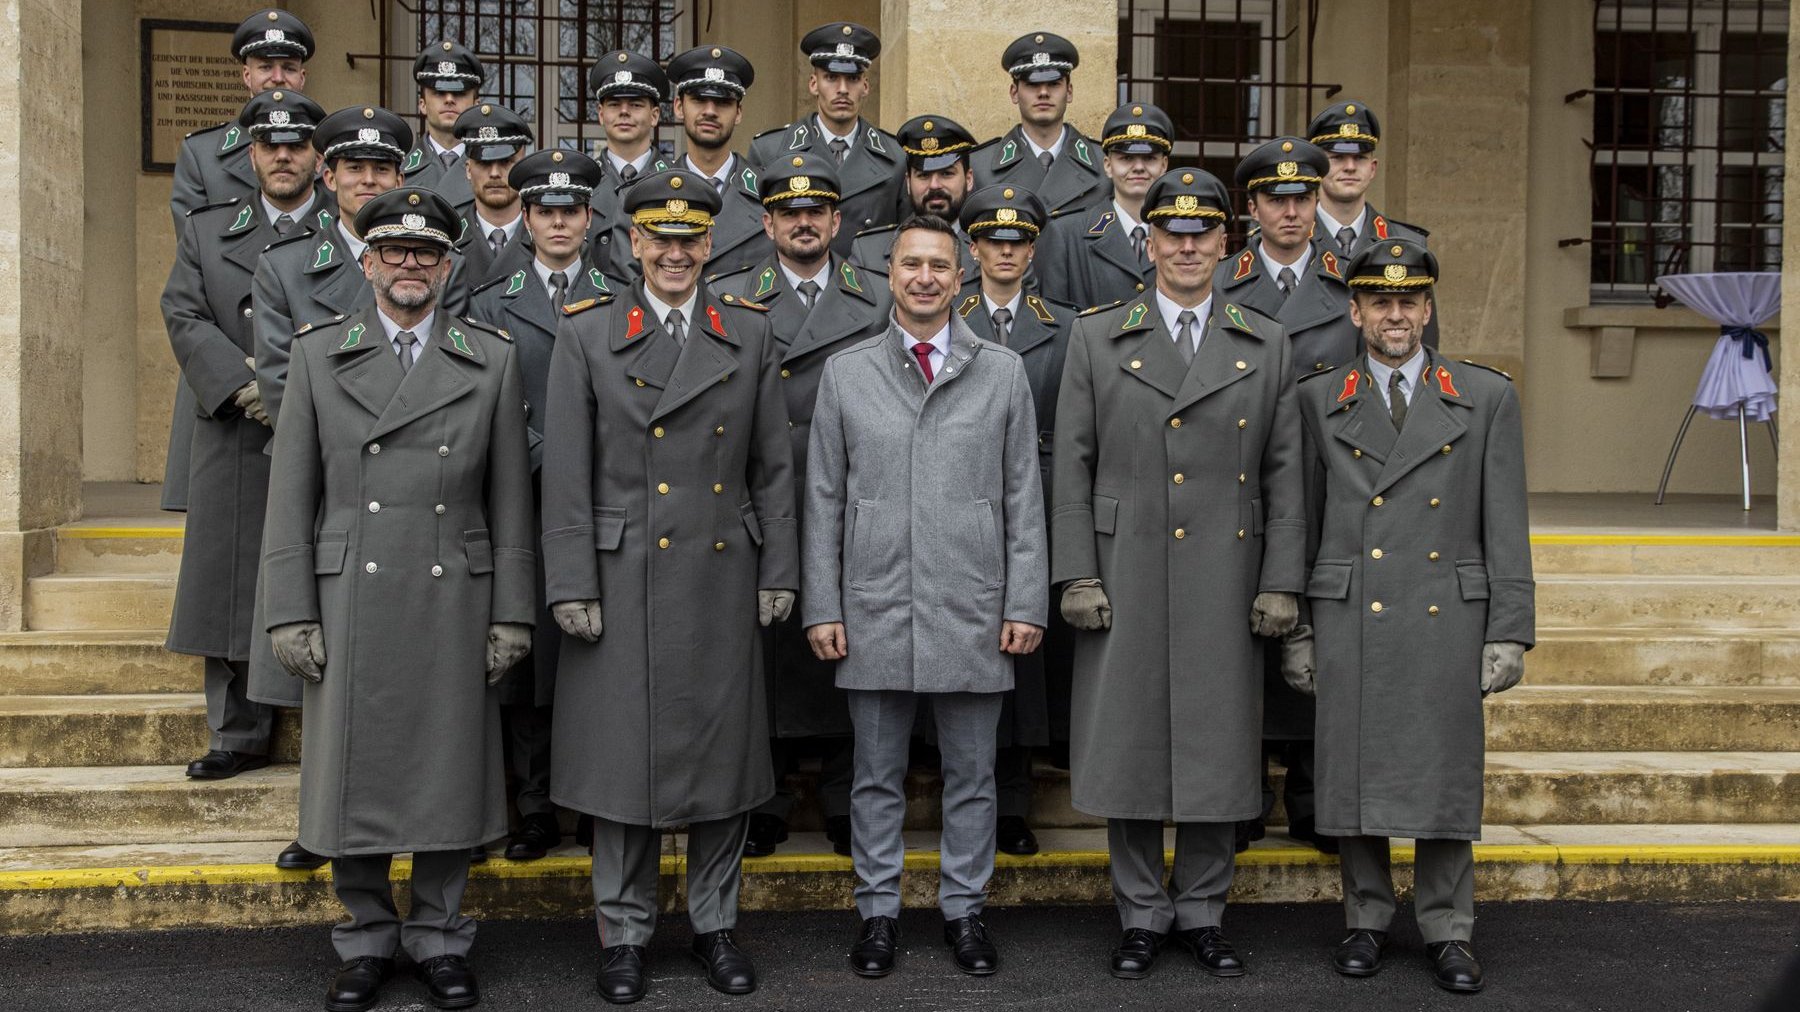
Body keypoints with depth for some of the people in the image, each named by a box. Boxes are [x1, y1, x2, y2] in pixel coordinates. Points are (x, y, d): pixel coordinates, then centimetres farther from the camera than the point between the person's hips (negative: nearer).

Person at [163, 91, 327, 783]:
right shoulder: (206, 231, 15)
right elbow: (185, 320, 3)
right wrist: (245, 387, -12)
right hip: (235, 443, 3)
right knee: (233, 588, 5)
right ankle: (240, 737, 15)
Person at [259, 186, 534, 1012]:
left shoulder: (492, 360, 5)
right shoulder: (318, 354, 5)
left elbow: (510, 501, 5)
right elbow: (291, 495, 3)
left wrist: (511, 614, 1)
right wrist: (290, 612, -3)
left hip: (454, 603, 0)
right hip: (349, 605, 0)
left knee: (448, 775, 7)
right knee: (355, 773, 7)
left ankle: (438, 938, 23)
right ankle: (366, 939, 25)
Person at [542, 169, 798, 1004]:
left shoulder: (749, 331, 6)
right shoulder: (586, 333, 1)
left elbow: (774, 465, 7)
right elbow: (566, 473, -2)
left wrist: (779, 573, 3)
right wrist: (571, 585, -7)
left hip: (723, 579, 2)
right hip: (624, 578, -2)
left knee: (723, 748, 9)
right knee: (622, 751, 5)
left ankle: (714, 923, 24)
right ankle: (624, 932, 20)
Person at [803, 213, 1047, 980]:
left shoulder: (1002, 372, 5)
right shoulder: (845, 373, 6)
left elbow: (1024, 498, 3)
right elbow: (824, 500, 5)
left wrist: (1026, 604, -2)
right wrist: (822, 607, 0)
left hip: (973, 613, 0)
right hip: (873, 611, 0)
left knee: (971, 774, 9)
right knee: (877, 775, 9)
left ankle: (963, 909, 23)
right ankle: (878, 910, 23)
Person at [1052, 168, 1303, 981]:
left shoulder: (1266, 345, 8)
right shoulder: (1096, 337, 5)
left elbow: (1285, 474, 6)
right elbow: (1072, 467, 2)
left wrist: (1281, 582, -1)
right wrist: (1075, 575, -6)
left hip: (1225, 584, 1)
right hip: (1125, 579, 0)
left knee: (1217, 744, 6)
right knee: (1128, 740, 5)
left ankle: (1203, 913, 21)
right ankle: (1141, 914, 19)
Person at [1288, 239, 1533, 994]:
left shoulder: (1486, 398, 5)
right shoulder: (1319, 400, 7)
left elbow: (1505, 529, 3)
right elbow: (1301, 524, 8)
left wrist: (1509, 633, -2)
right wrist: (1296, 628, 5)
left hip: (1447, 622, 0)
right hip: (1348, 623, 1)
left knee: (1447, 775, 5)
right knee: (1353, 772, 6)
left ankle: (1447, 930, 19)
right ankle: (1366, 919, 22)